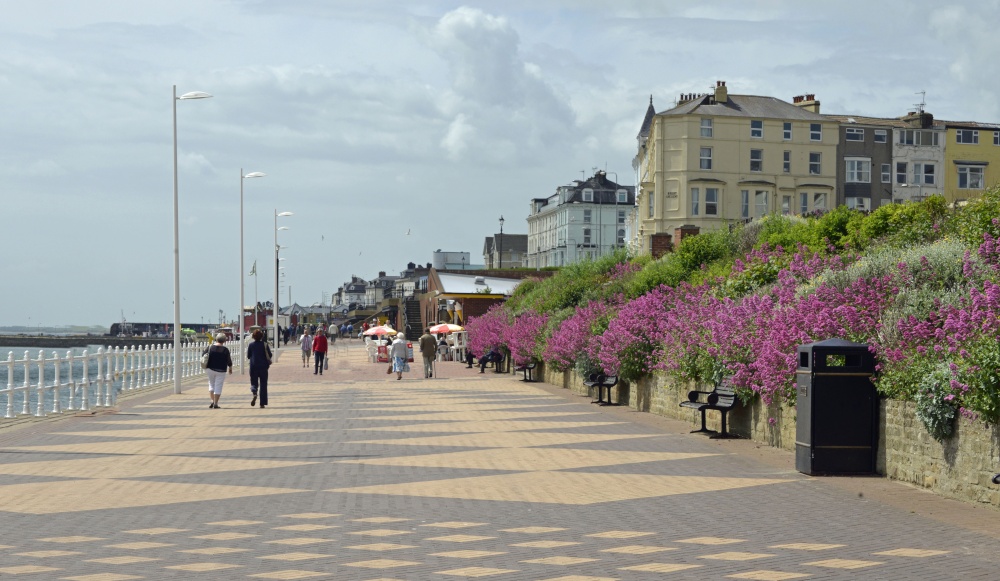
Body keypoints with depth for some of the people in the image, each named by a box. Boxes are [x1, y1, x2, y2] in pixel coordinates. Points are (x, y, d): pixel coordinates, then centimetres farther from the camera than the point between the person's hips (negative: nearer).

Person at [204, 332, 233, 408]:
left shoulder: (210, 347, -3)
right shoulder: (225, 350, -10)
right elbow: (229, 361, -4)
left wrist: (205, 367, 18)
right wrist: (230, 369, 14)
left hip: (210, 370, 3)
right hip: (220, 371, -3)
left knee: (211, 385, 19)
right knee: (218, 387, 3)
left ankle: (212, 401, 11)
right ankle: (215, 403, 2)